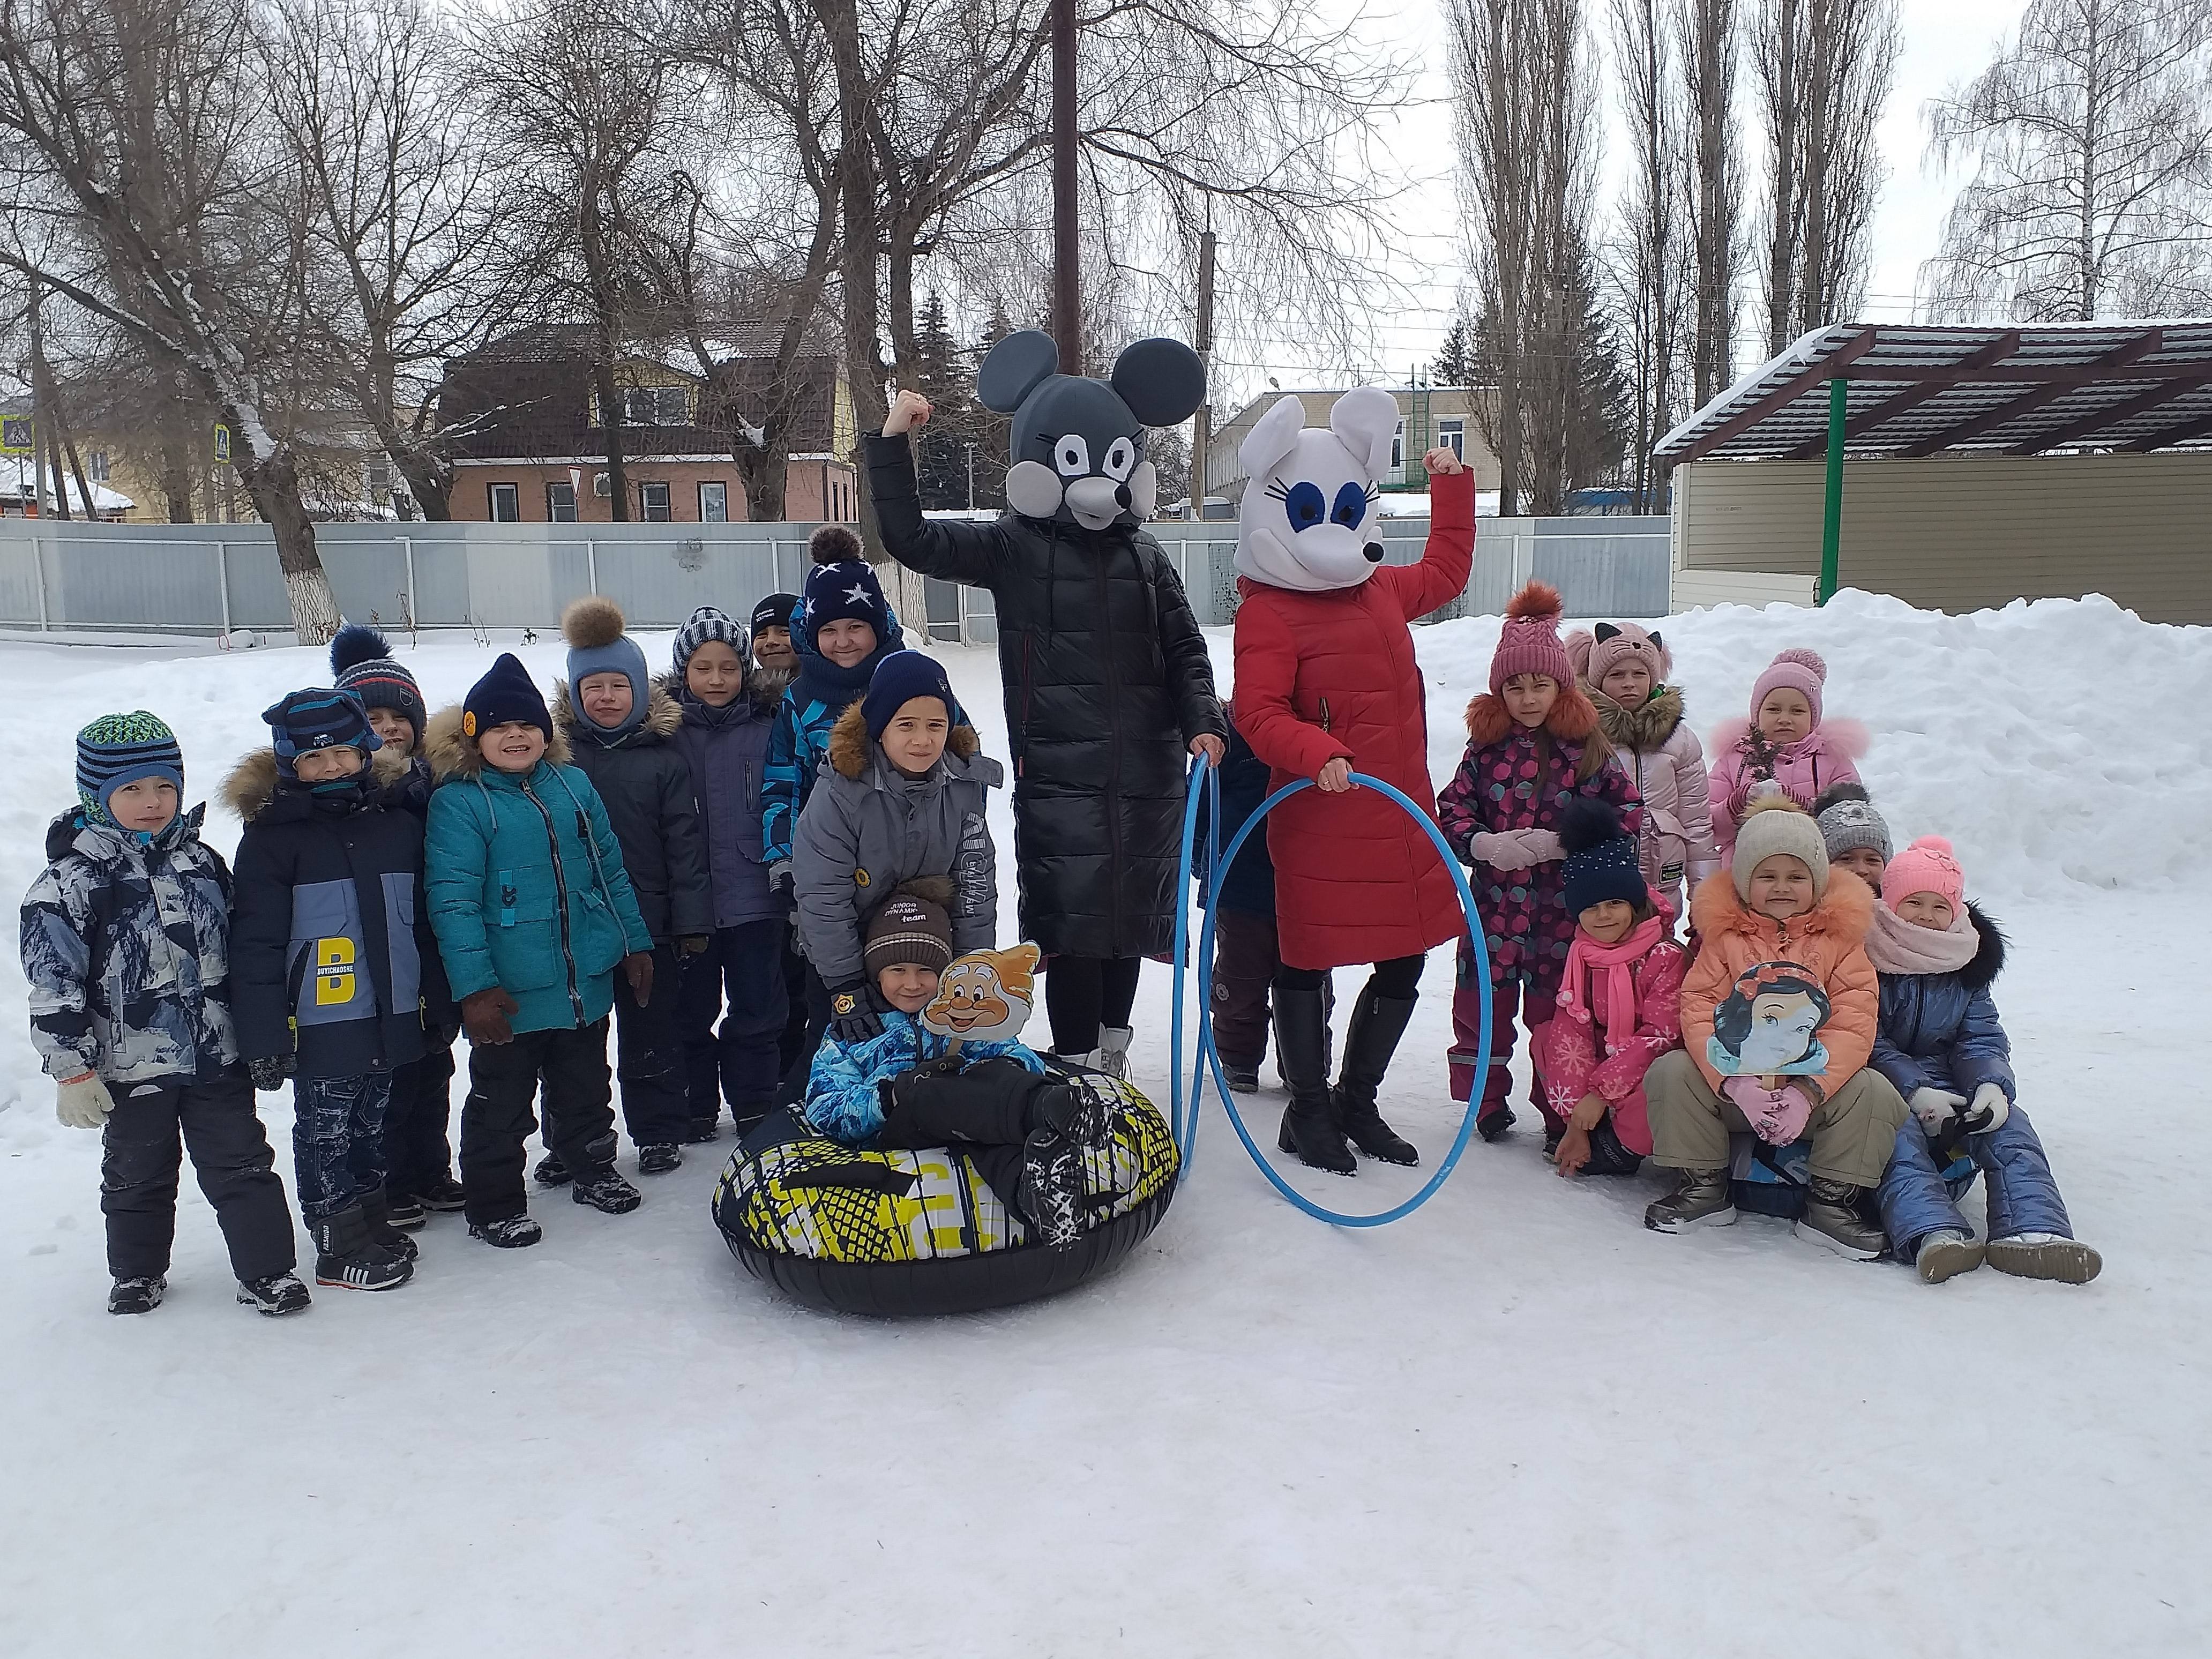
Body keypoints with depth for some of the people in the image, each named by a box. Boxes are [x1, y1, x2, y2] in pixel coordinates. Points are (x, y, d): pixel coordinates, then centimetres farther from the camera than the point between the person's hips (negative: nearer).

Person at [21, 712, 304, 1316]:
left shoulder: (203, 863, 5)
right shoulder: (71, 880, -10)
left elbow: (237, 951, 14)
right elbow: (52, 983, -10)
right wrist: (72, 1069, -11)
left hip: (217, 1058, 3)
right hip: (132, 1066, -2)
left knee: (243, 1166, 5)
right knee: (137, 1175, 16)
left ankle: (267, 1271, 14)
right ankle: (137, 1273, 35)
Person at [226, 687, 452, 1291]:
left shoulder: (398, 823, 6)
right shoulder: (273, 837, -9)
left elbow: (422, 923, 13)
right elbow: (255, 944, -11)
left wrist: (439, 1005, 13)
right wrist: (263, 1037, -14)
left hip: (392, 1018, 5)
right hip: (319, 1026, -5)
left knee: (369, 1126, 19)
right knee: (325, 1133, 7)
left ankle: (371, 1221, 35)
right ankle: (341, 1247, 19)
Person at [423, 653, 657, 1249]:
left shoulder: (574, 785, 5)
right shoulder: (458, 802, -11)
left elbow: (610, 869, 12)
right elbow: (453, 900, -15)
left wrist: (635, 944, 12)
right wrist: (473, 988, -19)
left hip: (587, 983, 5)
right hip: (509, 994, -5)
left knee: (586, 1088, 21)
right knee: (501, 1104, 8)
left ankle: (593, 1170, 40)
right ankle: (495, 1204, 23)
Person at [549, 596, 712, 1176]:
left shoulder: (663, 753, -1)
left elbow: (685, 840, -2)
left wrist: (692, 920, -5)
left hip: (649, 923, -1)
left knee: (651, 1035, 9)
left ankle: (659, 1134, 24)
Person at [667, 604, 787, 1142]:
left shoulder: (768, 726, -1)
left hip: (754, 893, 0)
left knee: (757, 1011, 8)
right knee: (690, 1012, 13)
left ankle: (756, 1110, 22)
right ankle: (695, 1108, 28)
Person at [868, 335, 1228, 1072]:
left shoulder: (1146, 558, 11)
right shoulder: (1013, 549, 1)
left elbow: (1185, 650, 13)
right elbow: (912, 540, -6)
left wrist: (1203, 719, -4)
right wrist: (892, 444, -12)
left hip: (1148, 770, 4)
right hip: (1059, 773, -4)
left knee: (1132, 912, 14)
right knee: (1071, 924, -5)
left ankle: (1112, 1060, 33)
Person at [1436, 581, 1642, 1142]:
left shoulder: (1585, 749, -3)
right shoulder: (1485, 747, 2)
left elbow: (1627, 814, -4)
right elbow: (1451, 809, 3)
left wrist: (1562, 844, -15)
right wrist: (1481, 843, -16)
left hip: (1563, 906, -2)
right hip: (1494, 903, 2)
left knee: (1557, 1012, 8)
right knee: (1483, 1008, 9)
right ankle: (1485, 1103, 26)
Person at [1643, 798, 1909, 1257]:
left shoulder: (1839, 937, 1)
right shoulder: (1724, 934, 2)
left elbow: (1855, 1024, -11)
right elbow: (1699, 1010, -11)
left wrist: (1807, 1091, -26)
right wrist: (1740, 1083, -27)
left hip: (1819, 1085, 0)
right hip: (1734, 1084, 1)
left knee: (1874, 1093, -27)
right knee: (1670, 1072, -23)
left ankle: (1830, 1202, -9)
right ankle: (1704, 1186, -5)